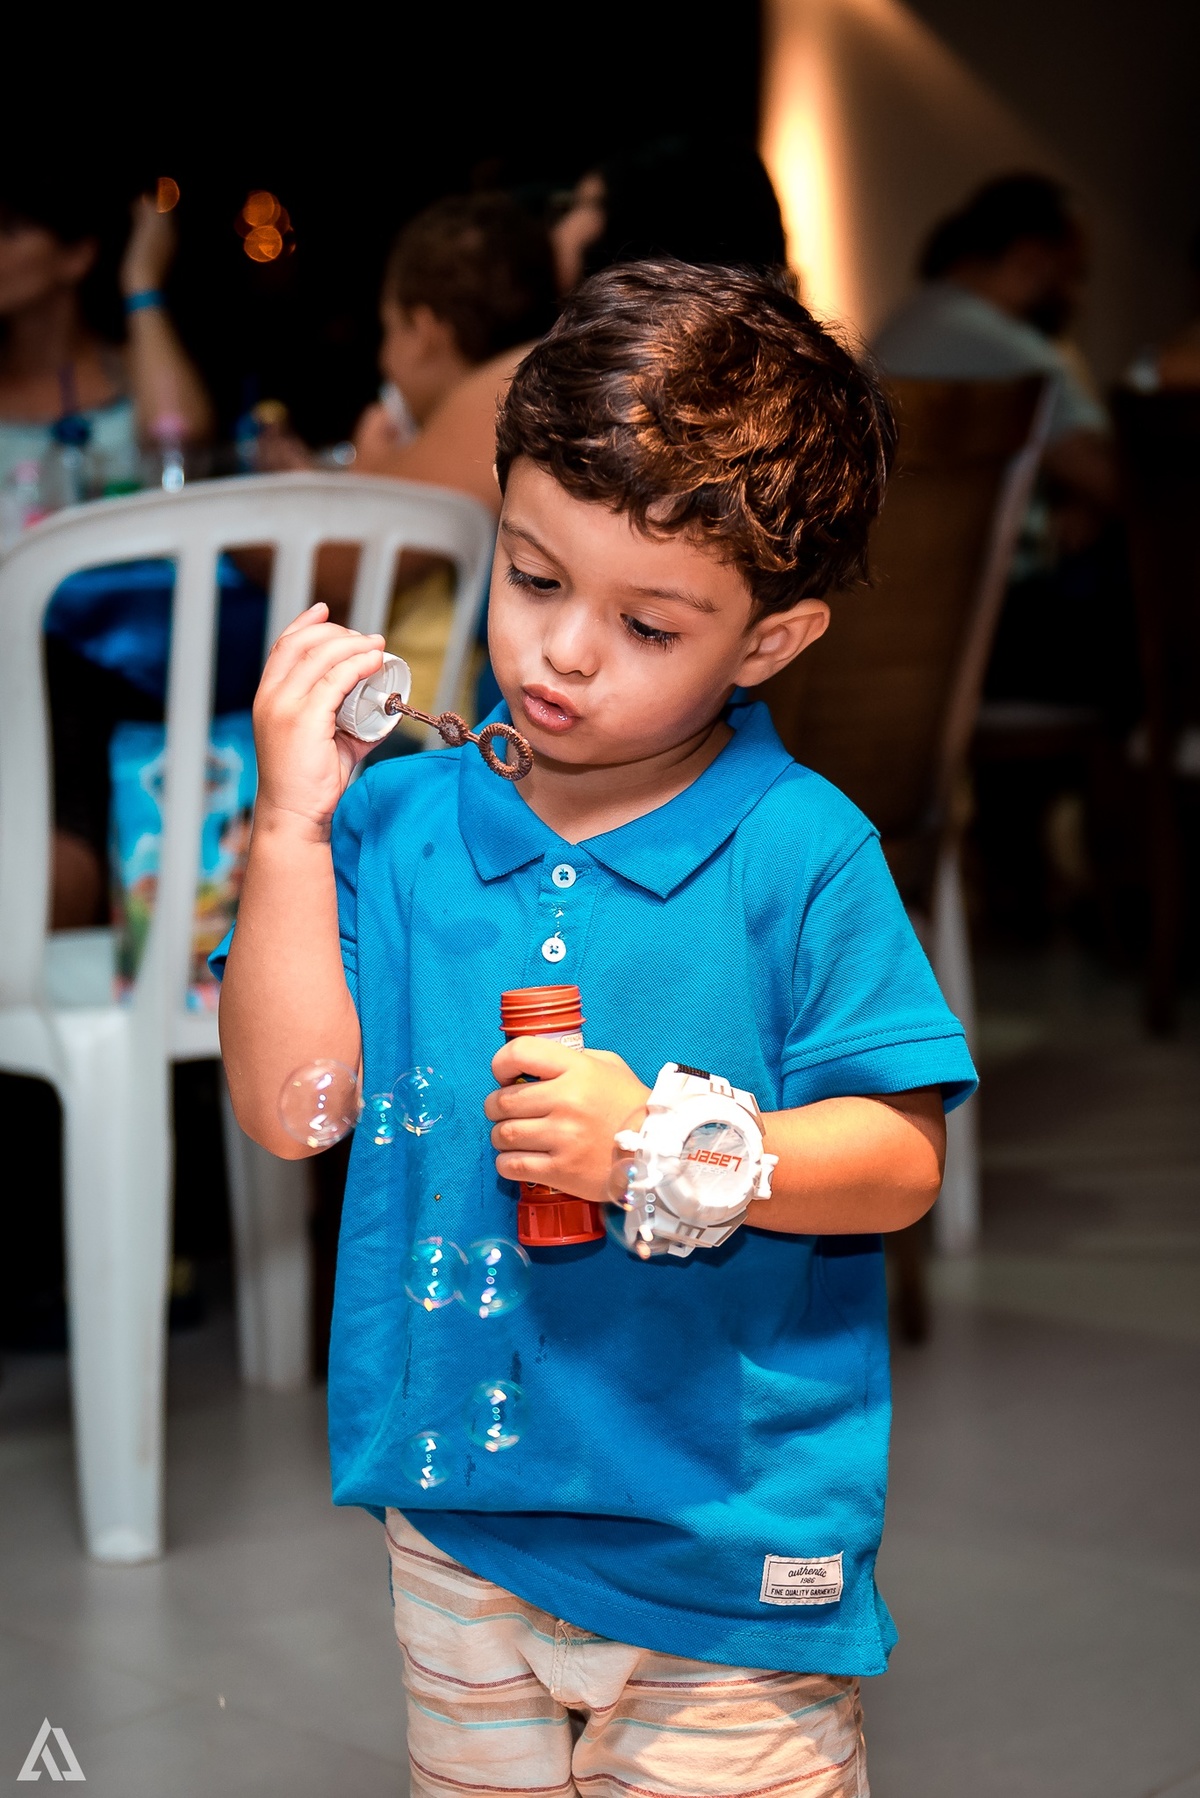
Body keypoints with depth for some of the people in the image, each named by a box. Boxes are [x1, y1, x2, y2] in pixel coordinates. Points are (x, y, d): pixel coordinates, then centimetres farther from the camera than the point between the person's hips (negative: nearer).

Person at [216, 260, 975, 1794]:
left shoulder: (801, 854, -11)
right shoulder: (400, 821, -2)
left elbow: (901, 1159, -12)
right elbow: (287, 1107, -9)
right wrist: (289, 823, -14)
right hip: (458, 1517, 4)